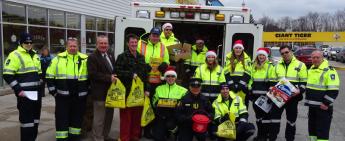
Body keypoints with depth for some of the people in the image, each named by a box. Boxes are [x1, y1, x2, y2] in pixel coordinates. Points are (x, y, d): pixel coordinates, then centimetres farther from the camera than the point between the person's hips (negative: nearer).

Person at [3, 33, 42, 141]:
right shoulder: (15, 55, -8)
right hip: (24, 93, -8)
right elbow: (7, 75, -14)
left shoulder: (35, 56, 16)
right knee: (26, 119, -5)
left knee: (35, 117, 15)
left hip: (36, 92, 8)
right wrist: (18, 90, -18)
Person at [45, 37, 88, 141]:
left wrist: (87, 90, 7)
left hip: (79, 96, 1)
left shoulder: (85, 59, 2)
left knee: (77, 118, 12)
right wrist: (53, 91, 1)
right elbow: (50, 76, 5)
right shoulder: (58, 58, 1)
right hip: (62, 96, -1)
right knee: (62, 119, 4)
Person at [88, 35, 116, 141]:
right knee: (99, 118, -1)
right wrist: (109, 78, -22)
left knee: (109, 116, 17)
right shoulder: (92, 57, -9)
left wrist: (114, 77, 4)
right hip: (100, 92, -8)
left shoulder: (111, 55, 14)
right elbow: (93, 74, -20)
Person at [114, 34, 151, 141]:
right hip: (127, 91, -5)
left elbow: (145, 74, 17)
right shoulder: (122, 57, -1)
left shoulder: (141, 57, 16)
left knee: (137, 115, 10)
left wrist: (146, 89, 11)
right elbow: (117, 71, -12)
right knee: (126, 116, -1)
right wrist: (131, 74, -15)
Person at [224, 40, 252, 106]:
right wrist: (230, 83, -8)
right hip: (231, 87, 1)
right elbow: (226, 72, 3)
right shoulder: (229, 58, 8)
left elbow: (247, 73, 0)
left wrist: (241, 84, -11)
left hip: (243, 87, 0)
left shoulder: (246, 58, 6)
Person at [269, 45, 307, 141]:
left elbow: (304, 82, -2)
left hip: (293, 97, -2)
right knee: (274, 116, 2)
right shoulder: (278, 65, 11)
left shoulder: (300, 65, 0)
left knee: (291, 119, 10)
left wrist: (299, 90, -20)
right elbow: (273, 81, 17)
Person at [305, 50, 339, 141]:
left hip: (323, 106, -8)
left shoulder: (329, 70, -14)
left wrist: (326, 103, -21)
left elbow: (333, 90, -19)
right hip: (312, 105, 8)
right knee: (312, 127, 17)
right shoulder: (311, 69, 12)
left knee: (322, 130, -3)